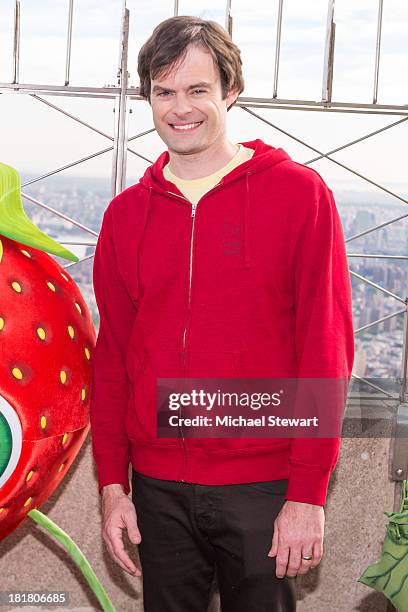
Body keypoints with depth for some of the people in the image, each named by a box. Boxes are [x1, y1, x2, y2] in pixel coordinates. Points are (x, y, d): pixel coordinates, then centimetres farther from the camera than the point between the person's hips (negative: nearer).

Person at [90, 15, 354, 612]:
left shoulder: (299, 193, -4)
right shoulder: (126, 213, 7)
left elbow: (326, 347, -7)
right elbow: (112, 355, 10)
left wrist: (309, 493, -11)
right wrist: (112, 483, 4)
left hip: (264, 488, -3)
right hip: (156, 489, 3)